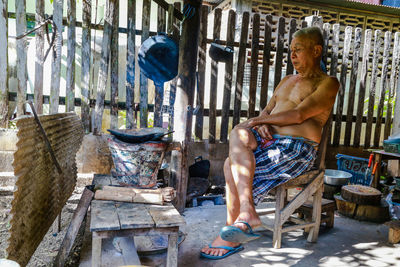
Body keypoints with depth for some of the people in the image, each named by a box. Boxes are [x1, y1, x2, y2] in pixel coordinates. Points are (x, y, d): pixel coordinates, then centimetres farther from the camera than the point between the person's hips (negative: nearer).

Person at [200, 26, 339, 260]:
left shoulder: (328, 83, 2)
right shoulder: (287, 81, 25)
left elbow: (298, 115, -12)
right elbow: (267, 111, 20)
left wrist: (260, 120, -6)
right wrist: (261, 123, -4)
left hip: (298, 149, -7)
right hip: (271, 139, 7)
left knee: (233, 165, -24)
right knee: (238, 133, -25)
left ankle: (231, 237, -14)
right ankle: (247, 214, -25)